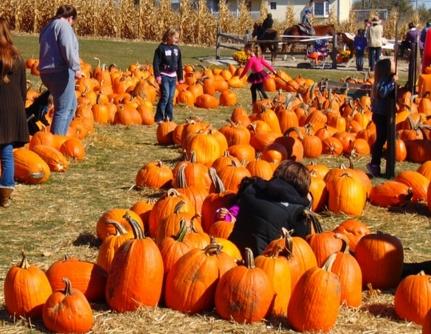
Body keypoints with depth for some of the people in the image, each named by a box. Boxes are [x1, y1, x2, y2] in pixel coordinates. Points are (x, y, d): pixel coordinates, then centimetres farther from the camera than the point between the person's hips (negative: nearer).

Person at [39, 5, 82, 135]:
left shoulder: (48, 27, 22)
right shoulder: (63, 25, -6)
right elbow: (67, 47, -20)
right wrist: (76, 67, -18)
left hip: (48, 72, 10)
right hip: (60, 72, -10)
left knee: (71, 105, 20)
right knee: (63, 109, -6)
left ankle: (58, 136, 23)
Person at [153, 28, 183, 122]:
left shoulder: (177, 49, 10)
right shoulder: (161, 48, -7)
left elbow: (179, 64, 17)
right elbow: (156, 63, -9)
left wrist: (180, 77, 17)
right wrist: (157, 75, -16)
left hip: (173, 76, 6)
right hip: (164, 76, -6)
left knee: (171, 98, 5)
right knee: (165, 96, -12)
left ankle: (169, 117, 12)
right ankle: (159, 118, -8)